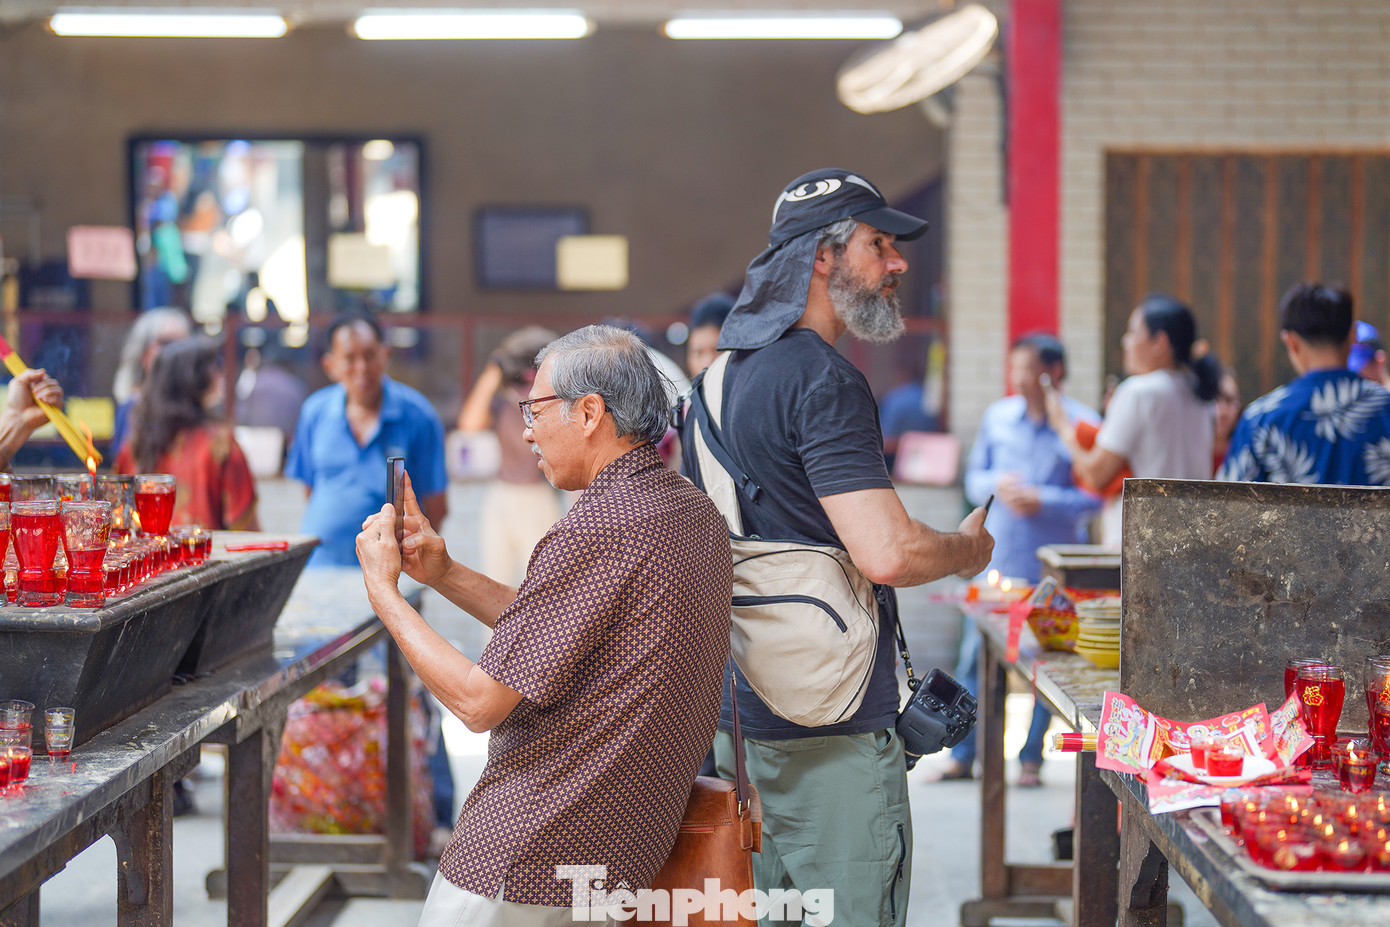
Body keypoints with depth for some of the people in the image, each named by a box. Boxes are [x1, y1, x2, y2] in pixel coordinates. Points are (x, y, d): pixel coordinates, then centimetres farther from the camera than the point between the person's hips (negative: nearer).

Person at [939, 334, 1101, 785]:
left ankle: (1031, 758, 16)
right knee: (975, 656, 4)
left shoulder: (1080, 424, -6)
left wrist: (1043, 501, -19)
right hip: (997, 558, 4)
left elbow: (1095, 497, -8)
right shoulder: (997, 417, 8)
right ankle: (962, 756, 14)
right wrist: (997, 484, -9)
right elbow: (974, 477, 12)